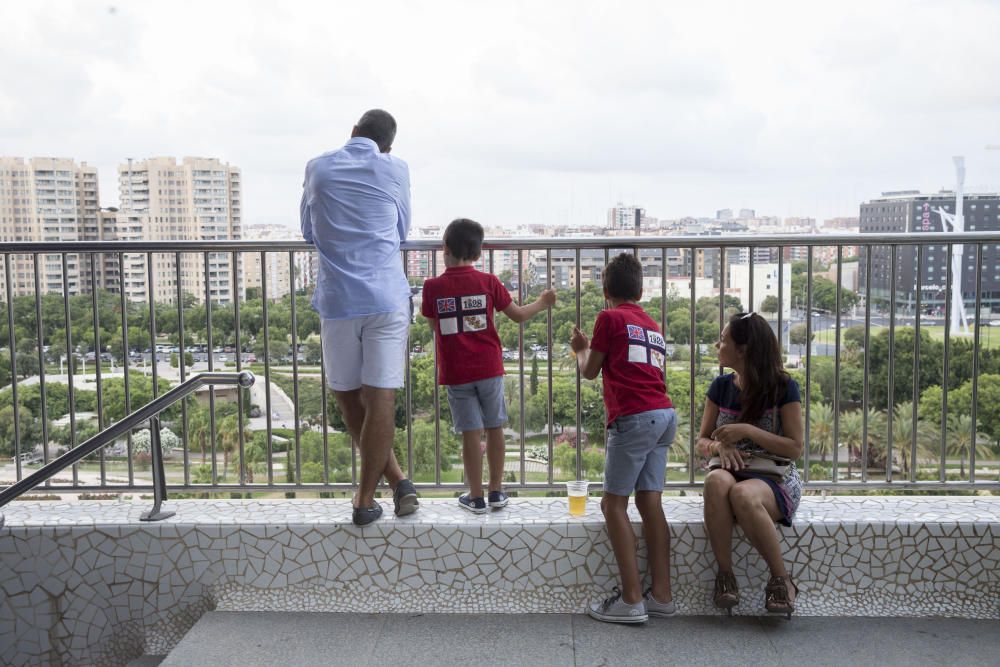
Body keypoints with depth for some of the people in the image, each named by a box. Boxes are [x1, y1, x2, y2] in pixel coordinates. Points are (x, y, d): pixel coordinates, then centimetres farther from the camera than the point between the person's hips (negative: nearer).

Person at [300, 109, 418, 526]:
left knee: (347, 395, 13)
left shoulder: (317, 168, 9)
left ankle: (396, 480, 15)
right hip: (387, 297, -1)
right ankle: (365, 499, 4)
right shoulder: (395, 170, 4)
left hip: (337, 300, 1)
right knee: (380, 398, 1)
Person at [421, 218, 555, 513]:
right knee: (495, 428, 13)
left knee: (471, 434, 3)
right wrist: (542, 302, 24)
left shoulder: (432, 287, -6)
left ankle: (476, 497, 11)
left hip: (455, 374, -1)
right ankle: (496, 491, 21)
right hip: (489, 368, 1)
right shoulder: (489, 282, -3)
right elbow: (518, 314, 5)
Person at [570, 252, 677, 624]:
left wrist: (582, 350, 27)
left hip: (633, 418, -7)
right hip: (664, 416, 7)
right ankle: (661, 596, 8)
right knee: (650, 503, 8)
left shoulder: (610, 318, 1)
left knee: (614, 504, -2)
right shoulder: (653, 326, 21)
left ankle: (631, 601, -5)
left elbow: (590, 371, 6)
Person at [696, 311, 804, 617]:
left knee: (743, 493, -39)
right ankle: (725, 574, -25)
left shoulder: (783, 387, -4)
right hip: (733, 473, 3)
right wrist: (719, 446, -12)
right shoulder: (722, 386, 9)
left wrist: (747, 431, -17)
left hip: (776, 480, -3)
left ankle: (781, 579, -21)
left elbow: (795, 449, -6)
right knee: (716, 480, -36)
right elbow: (702, 441, 12)